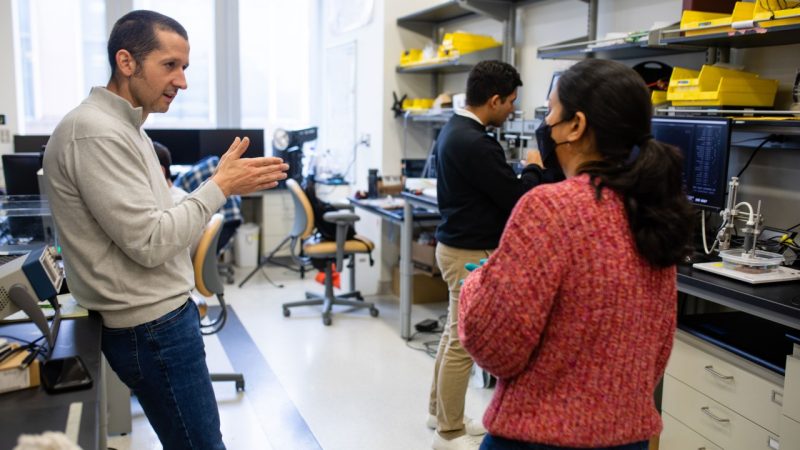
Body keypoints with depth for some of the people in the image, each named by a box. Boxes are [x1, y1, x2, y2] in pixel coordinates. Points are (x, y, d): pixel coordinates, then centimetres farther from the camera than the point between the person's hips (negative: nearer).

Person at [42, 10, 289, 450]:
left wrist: (224, 182, 5)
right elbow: (149, 243, -23)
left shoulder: (122, 128, 12)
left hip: (160, 317, 10)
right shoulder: (96, 133, -20)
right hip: (153, 329, -10)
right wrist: (221, 186, -16)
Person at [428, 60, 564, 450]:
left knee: (454, 335, 19)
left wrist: (529, 171, 7)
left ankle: (440, 412, 33)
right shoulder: (474, 143, -24)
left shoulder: (455, 129, 9)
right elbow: (516, 198, -20)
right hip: (471, 253, -11)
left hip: (460, 246, 11)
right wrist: (535, 169, -2)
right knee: (464, 342, 0)